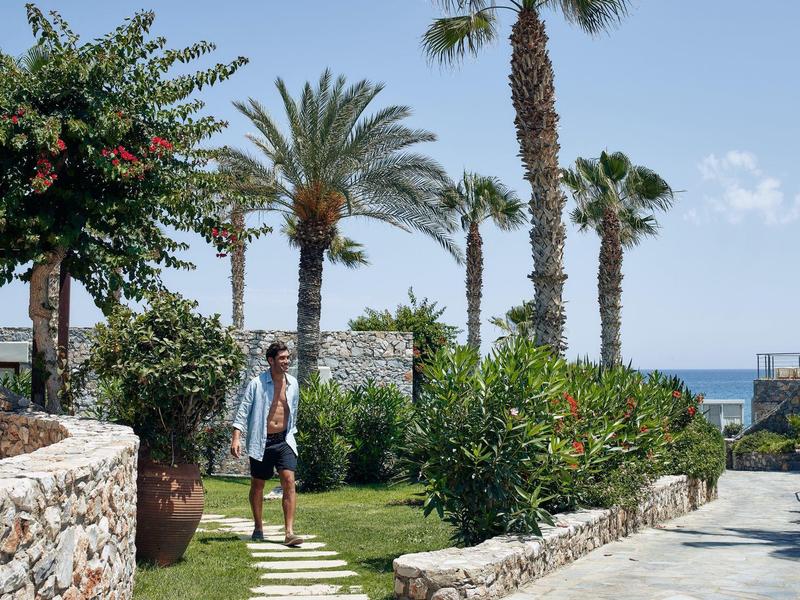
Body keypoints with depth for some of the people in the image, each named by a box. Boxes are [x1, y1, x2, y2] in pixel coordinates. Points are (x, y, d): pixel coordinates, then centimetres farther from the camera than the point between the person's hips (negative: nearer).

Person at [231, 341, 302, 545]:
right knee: (257, 484, 10)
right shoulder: (257, 383, -9)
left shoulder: (292, 384, 5)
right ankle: (258, 528, 28)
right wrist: (236, 436, -18)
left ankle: (289, 532, -14)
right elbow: (243, 410, -10)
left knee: (289, 481, -12)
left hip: (284, 440, 3)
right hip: (261, 442, -2)